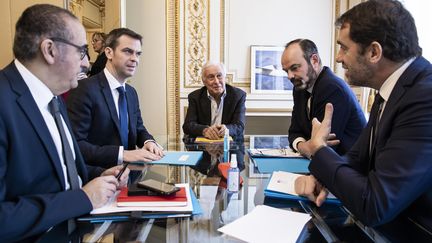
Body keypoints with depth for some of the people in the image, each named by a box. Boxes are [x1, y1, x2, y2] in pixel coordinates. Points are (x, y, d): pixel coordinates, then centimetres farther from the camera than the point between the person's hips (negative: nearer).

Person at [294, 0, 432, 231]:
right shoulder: (392, 90, 3)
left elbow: (374, 206, -27)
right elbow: (358, 158, 7)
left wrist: (319, 148, -14)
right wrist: (320, 176, -12)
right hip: (393, 224, 6)